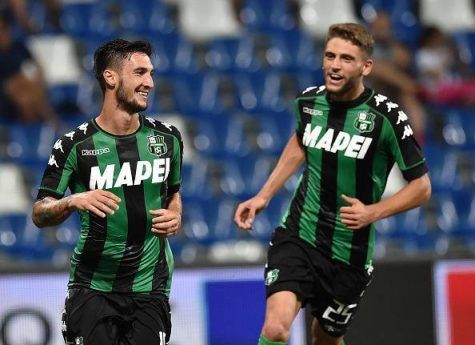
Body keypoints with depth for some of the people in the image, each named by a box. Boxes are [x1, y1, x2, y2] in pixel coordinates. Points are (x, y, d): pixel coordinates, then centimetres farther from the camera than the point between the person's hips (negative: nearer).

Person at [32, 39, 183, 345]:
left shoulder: (167, 138, 4)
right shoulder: (75, 145, -7)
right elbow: (40, 214, -5)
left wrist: (175, 217, 0)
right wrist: (73, 202, -24)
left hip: (149, 286, 3)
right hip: (92, 288, -2)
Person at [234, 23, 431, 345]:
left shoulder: (387, 117, -13)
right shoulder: (309, 101, -1)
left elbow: (421, 187, -5)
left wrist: (373, 212, -19)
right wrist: (263, 196, 18)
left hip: (349, 255, -1)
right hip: (297, 237, 1)